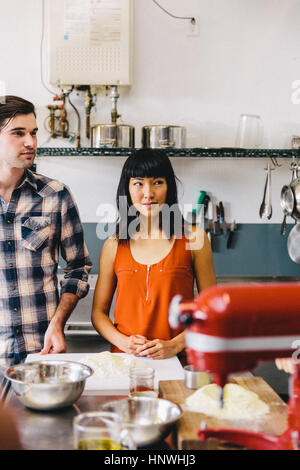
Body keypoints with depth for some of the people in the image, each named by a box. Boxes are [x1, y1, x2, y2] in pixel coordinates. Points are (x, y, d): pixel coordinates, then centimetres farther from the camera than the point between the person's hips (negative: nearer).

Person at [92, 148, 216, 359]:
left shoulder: (193, 238, 3)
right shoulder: (114, 246, 7)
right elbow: (98, 312, 13)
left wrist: (176, 344, -7)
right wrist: (123, 342, -4)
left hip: (179, 359, -1)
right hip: (124, 359, 1)